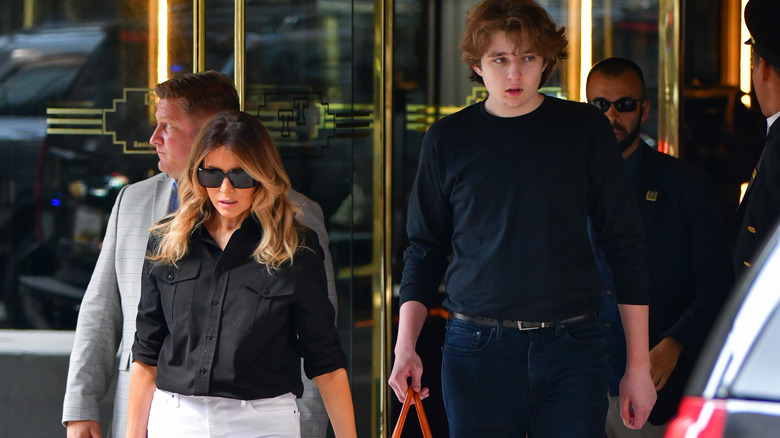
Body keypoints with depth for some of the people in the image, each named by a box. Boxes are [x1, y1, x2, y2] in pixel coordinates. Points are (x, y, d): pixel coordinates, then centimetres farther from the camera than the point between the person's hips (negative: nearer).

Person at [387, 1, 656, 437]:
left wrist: (639, 364, 3)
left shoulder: (585, 129, 4)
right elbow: (425, 250, 14)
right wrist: (406, 347, 1)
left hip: (572, 351, -1)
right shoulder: (448, 139, 7)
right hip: (476, 351, 1)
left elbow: (626, 245, 6)